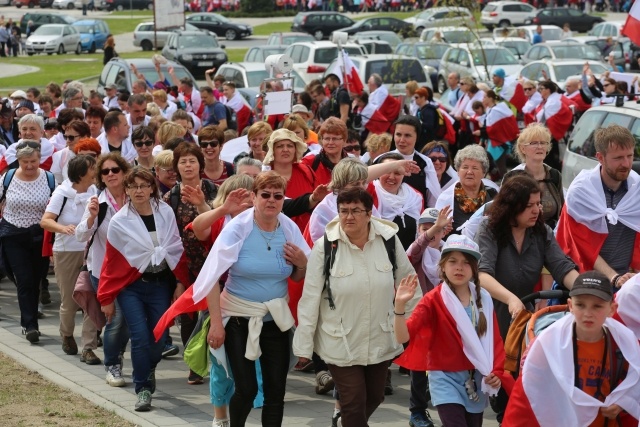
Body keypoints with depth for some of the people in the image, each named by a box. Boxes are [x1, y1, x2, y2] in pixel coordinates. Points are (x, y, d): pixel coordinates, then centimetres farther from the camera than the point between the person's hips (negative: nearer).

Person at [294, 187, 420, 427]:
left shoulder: (389, 240, -7)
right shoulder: (325, 247, -13)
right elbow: (310, 299, -10)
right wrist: (303, 346, -9)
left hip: (381, 341, 3)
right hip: (341, 343, -3)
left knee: (374, 397, 18)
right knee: (353, 402, -2)